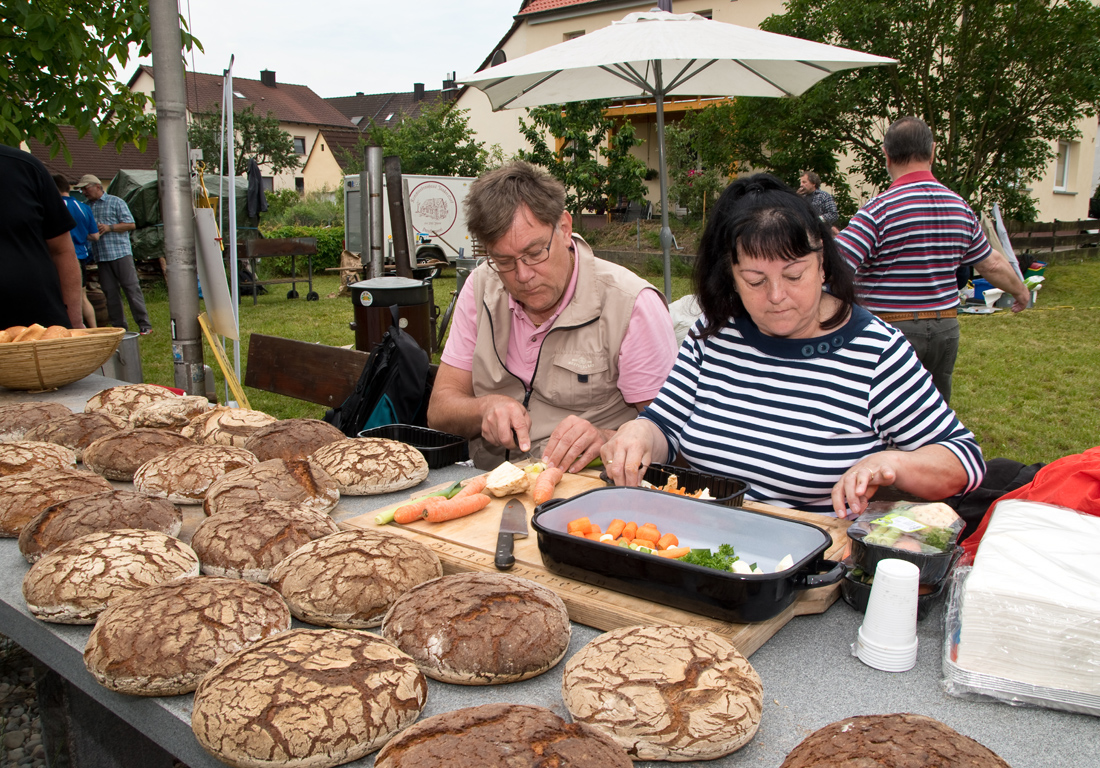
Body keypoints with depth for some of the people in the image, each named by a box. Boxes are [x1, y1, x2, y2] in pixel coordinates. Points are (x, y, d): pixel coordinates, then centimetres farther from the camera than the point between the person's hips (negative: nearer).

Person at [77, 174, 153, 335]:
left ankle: (144, 325, -3)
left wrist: (109, 227, -12)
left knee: (131, 288, -6)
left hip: (121, 253, -5)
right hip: (101, 256, 5)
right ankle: (119, 326, 9)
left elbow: (131, 225, -3)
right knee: (110, 292, 3)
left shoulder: (116, 202, 2)